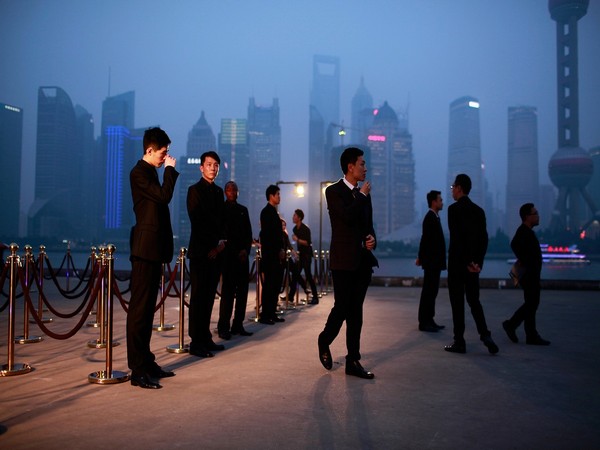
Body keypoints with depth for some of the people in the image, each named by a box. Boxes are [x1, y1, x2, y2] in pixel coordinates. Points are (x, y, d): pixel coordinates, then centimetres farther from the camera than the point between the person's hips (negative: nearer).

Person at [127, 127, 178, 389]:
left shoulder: (151, 172, 20)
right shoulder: (139, 172, -9)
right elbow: (164, 196, -22)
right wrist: (170, 169, -8)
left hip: (154, 249, 10)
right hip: (145, 249, -10)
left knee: (147, 308, 13)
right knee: (139, 308, -7)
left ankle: (146, 362, 21)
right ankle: (138, 370, -3)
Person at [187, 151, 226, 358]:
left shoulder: (218, 191, 16)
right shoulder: (195, 190, -3)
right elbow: (197, 222, -9)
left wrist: (221, 243, 2)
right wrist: (210, 247, -9)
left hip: (215, 251, 6)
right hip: (201, 251, -6)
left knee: (209, 296, 9)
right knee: (199, 296, -4)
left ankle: (206, 338, 16)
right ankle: (196, 343, 0)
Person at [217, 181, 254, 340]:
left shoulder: (243, 210, 18)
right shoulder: (221, 209, 4)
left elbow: (249, 233, 14)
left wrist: (246, 250, -2)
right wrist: (236, 252, -7)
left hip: (242, 255, 5)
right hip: (228, 255, -5)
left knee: (242, 291, 2)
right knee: (228, 291, -8)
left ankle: (238, 325, 8)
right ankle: (223, 327, -5)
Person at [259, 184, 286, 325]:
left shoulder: (273, 212, 19)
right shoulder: (267, 212, -9)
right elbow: (267, 235, -16)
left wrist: (281, 250, 10)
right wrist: (279, 250, -14)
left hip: (276, 255, 9)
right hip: (270, 254, -9)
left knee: (275, 284, 10)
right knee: (269, 284, -6)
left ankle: (272, 313, 15)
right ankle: (265, 315, -1)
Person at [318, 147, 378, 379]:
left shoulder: (363, 194, 14)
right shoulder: (334, 191, -6)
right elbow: (347, 216, -23)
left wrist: (372, 239, -2)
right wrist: (362, 195, -9)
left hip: (363, 259, 6)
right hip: (344, 260, -6)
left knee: (356, 311, 8)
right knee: (342, 307, -4)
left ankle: (353, 361, 14)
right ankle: (324, 341, 26)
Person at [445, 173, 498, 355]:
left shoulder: (454, 209, -11)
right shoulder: (479, 210, 10)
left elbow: (456, 238, -18)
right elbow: (484, 239, 7)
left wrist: (467, 262, -13)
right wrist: (478, 262, 4)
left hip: (457, 263, -6)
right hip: (473, 264, 6)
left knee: (457, 303, 2)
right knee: (474, 301, 15)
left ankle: (459, 342, 7)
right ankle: (485, 335, 1)